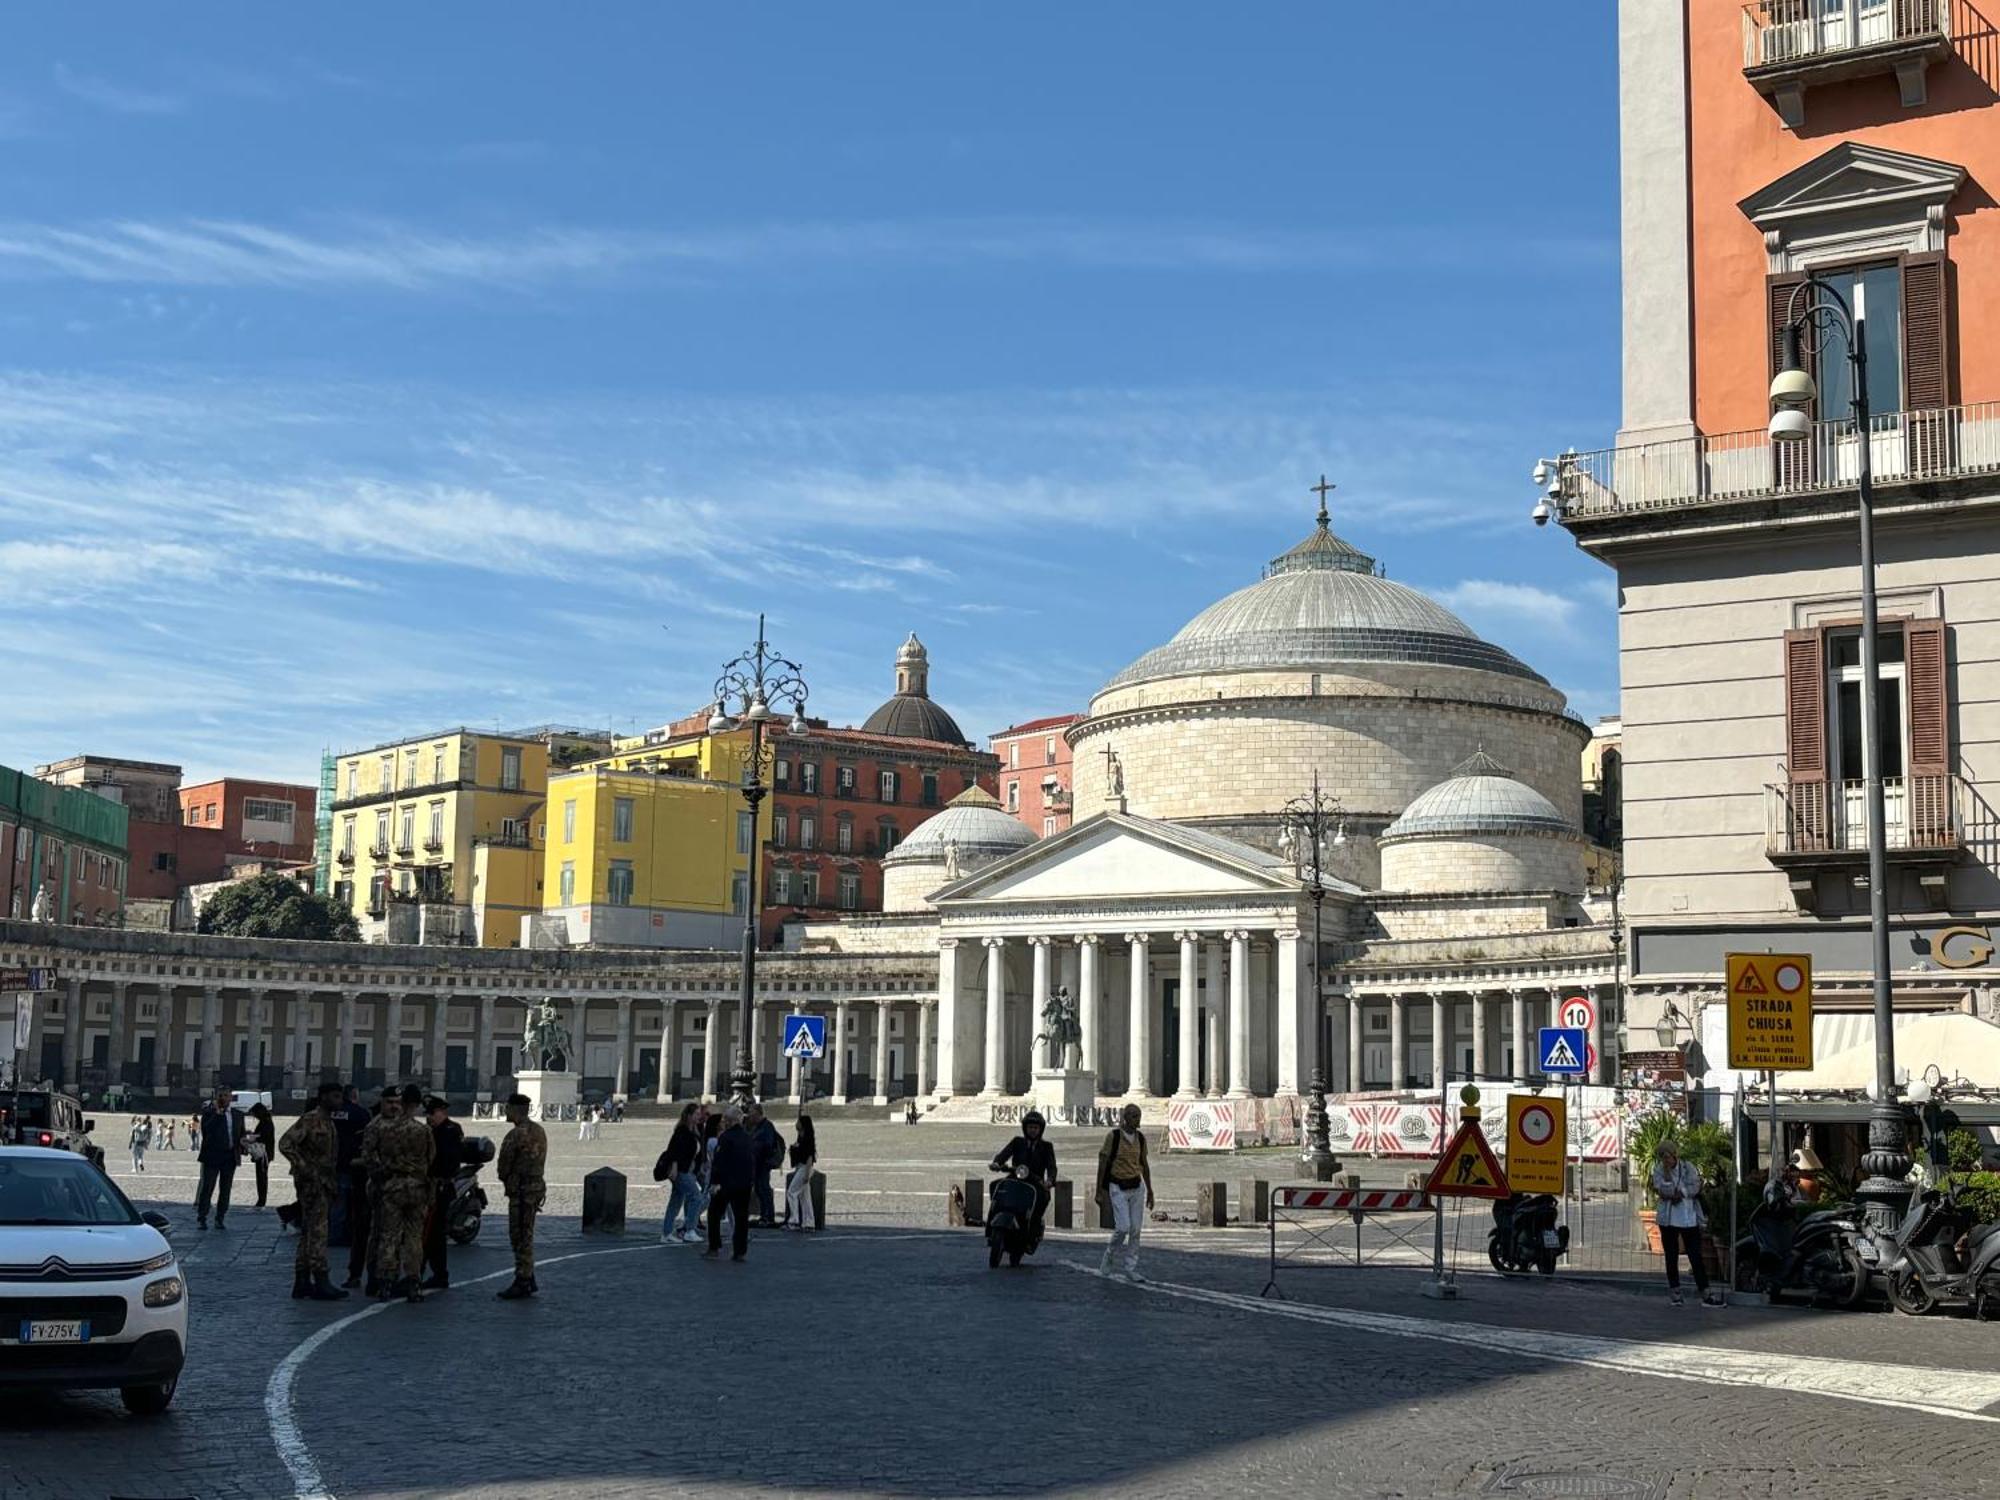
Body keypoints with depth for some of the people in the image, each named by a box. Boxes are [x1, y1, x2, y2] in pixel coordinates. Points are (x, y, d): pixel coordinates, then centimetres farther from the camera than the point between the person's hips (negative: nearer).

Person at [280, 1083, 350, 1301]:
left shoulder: (329, 1123, 17)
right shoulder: (310, 1119, -11)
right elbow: (286, 1144, -19)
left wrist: (334, 1181, 18)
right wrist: (304, 1168, -22)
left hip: (325, 1183, 9)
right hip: (312, 1183, -9)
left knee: (309, 1233, 11)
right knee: (317, 1232, -11)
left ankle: (302, 1282, 16)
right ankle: (321, 1283, -12)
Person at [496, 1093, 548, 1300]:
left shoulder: (516, 1135, -17)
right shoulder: (539, 1131, 12)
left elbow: (504, 1166, -12)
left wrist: (504, 1178, 9)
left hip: (521, 1189, -9)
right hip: (537, 1184, 9)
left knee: (521, 1238, -5)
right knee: (524, 1237, 16)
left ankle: (522, 1283, -3)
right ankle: (528, 1280, 21)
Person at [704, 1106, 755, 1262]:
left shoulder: (726, 1138, -12)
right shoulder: (749, 1138, 9)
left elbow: (718, 1161, -17)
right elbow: (756, 1162, 14)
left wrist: (714, 1182, -16)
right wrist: (753, 1181, 19)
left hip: (726, 1184, -6)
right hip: (745, 1184, 6)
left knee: (714, 1214, 9)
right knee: (741, 1217, 7)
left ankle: (714, 1247, 6)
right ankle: (740, 1251, 6)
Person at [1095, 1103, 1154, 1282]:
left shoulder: (1140, 1137, 4)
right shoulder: (1113, 1136, -11)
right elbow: (1102, 1164, -8)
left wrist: (1149, 1190, 15)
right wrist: (1099, 1191, -9)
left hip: (1137, 1187, 5)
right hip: (1118, 1188, -5)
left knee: (1135, 1229, 2)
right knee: (1123, 1228, -12)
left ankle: (1131, 1269, 9)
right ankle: (1107, 1258, 13)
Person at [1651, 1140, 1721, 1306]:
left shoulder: (1688, 1167, 0)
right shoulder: (1659, 1171, 2)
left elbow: (1694, 1187, -13)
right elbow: (1662, 1190, -12)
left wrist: (1673, 1193, -14)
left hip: (1689, 1218, -1)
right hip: (1668, 1219, 1)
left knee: (1696, 1255, -2)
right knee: (1671, 1256, 6)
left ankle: (1705, 1292, -1)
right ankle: (1674, 1290, 16)